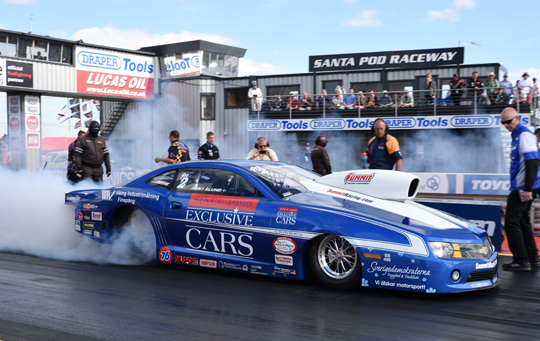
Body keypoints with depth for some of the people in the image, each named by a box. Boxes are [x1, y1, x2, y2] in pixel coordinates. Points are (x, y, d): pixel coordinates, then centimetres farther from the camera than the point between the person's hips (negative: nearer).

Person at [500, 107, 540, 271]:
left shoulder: (525, 135, -14)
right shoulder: (516, 136, 17)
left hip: (523, 189, -10)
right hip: (520, 188, 10)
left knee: (511, 222, -8)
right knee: (522, 221, 16)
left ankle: (521, 261, -3)